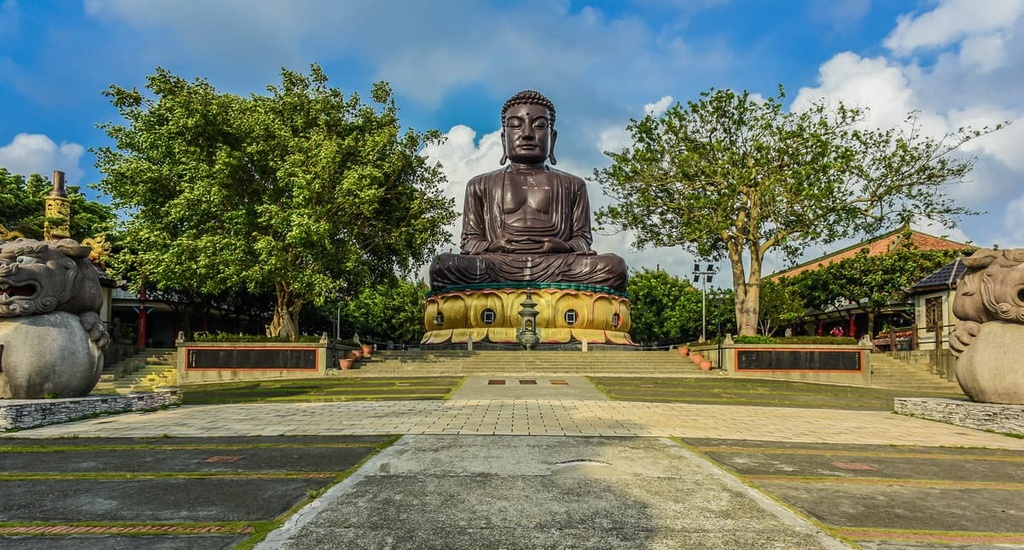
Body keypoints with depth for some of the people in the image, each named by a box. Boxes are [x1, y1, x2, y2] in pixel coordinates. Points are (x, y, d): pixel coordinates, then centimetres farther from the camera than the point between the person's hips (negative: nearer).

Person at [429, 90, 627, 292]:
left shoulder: (572, 185, 24)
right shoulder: (481, 185, 23)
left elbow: (582, 237, 16)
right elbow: (470, 240, 17)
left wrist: (566, 247, -8)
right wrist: (491, 247, -7)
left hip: (556, 266, 1)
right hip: (497, 265, 0)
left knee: (614, 267, -30)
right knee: (442, 266, -31)